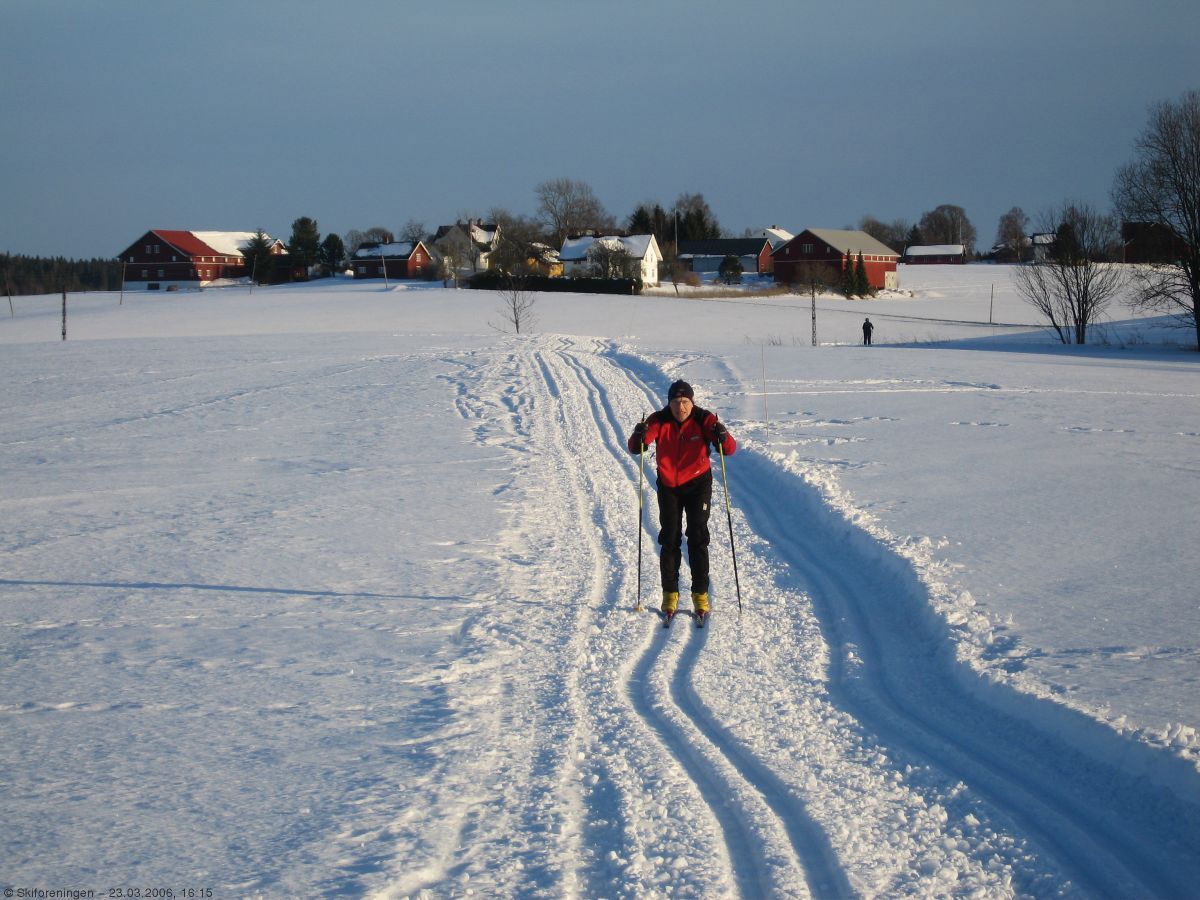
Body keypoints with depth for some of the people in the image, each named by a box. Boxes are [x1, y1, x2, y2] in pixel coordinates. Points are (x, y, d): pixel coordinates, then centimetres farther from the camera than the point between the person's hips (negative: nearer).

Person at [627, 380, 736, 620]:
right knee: (670, 539, 2)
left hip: (698, 484, -1)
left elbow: (730, 449, -21)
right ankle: (670, 593, 13)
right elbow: (635, 448, -19)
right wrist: (639, 438, -41)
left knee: (698, 539, -4)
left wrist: (722, 438, -43)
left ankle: (700, 594, 4)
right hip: (668, 485, 1)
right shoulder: (659, 420, -14)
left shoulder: (704, 420, -16)